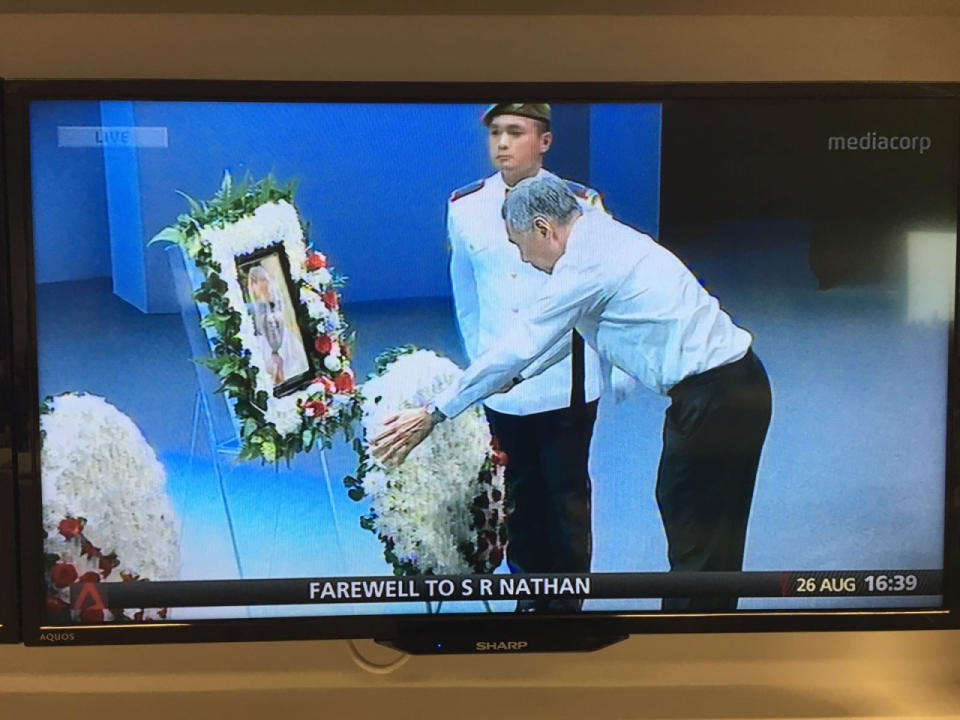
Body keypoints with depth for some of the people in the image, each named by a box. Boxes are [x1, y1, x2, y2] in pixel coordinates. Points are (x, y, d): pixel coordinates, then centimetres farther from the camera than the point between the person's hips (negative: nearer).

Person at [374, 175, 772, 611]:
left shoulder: (584, 265, -17)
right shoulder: (605, 237, 12)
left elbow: (518, 348, -14)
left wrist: (432, 414, -6)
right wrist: (512, 377, 26)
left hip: (713, 401, -10)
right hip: (738, 382, 10)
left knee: (697, 545, 4)